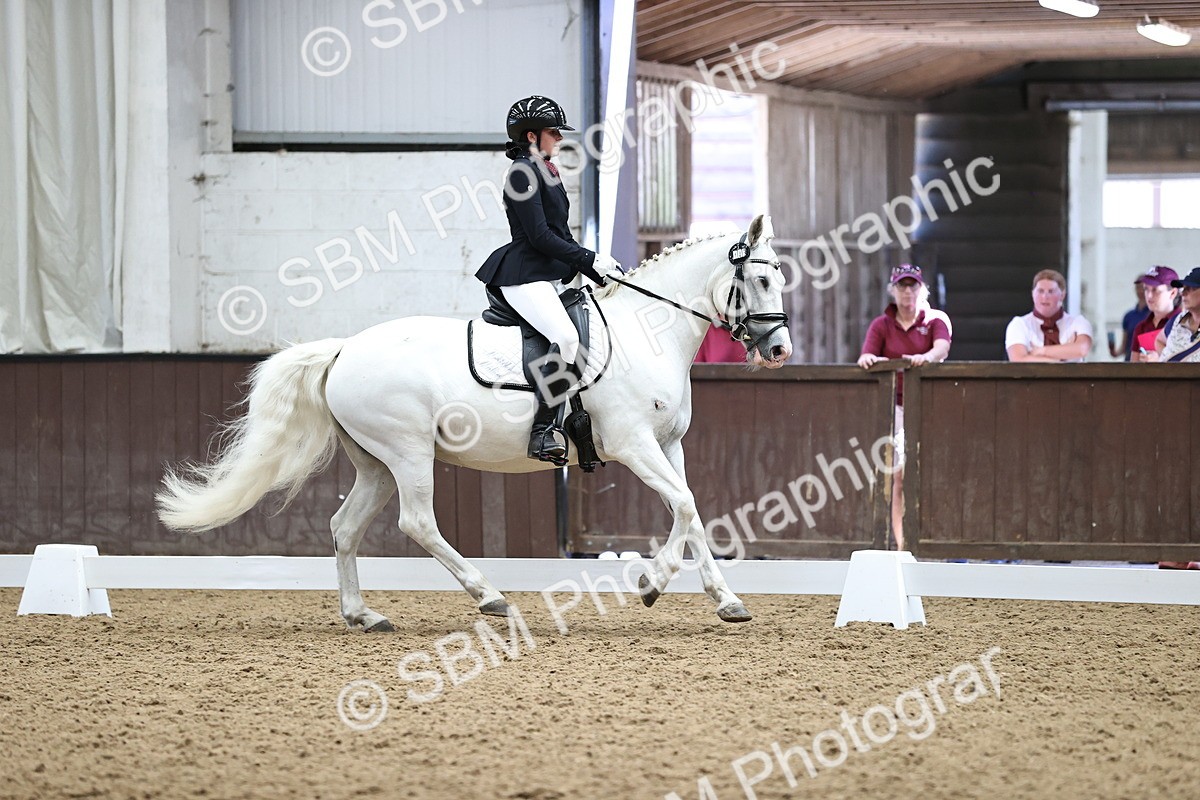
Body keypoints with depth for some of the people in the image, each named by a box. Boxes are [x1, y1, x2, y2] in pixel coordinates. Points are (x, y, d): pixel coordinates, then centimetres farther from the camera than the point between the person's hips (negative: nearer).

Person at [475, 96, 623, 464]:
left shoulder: (545, 173, 20)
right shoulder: (523, 173, -10)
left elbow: (561, 235, 23)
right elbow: (539, 236, -17)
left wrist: (597, 270, 15)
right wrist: (591, 261, -13)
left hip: (550, 277, 11)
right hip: (523, 276, -11)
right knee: (566, 337, -29)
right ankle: (542, 432, -31)